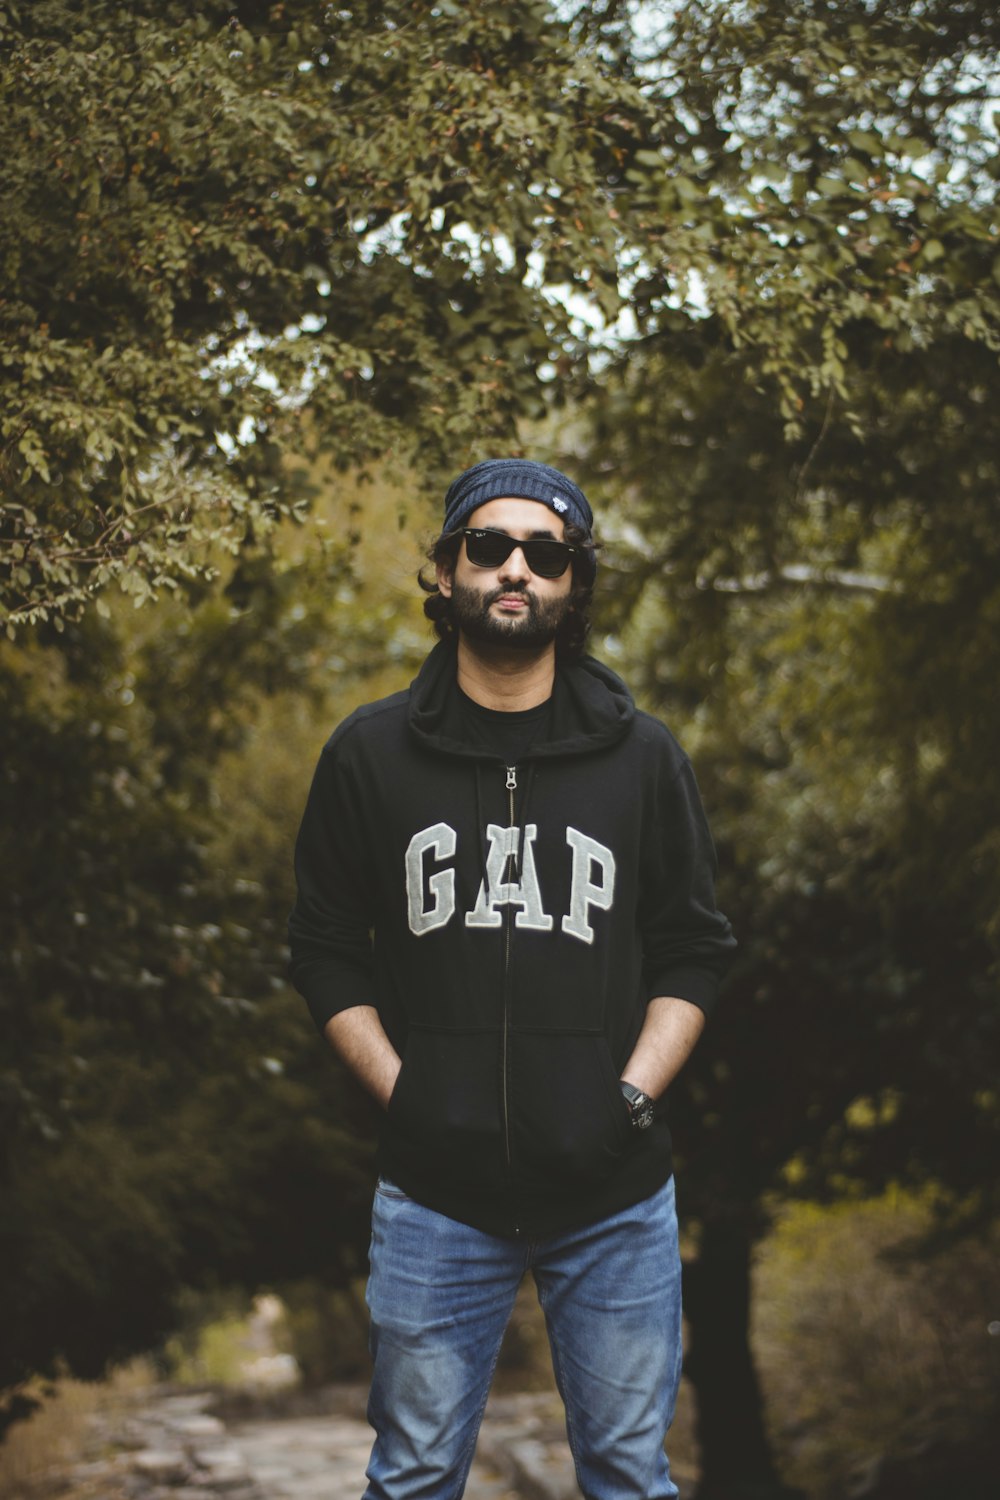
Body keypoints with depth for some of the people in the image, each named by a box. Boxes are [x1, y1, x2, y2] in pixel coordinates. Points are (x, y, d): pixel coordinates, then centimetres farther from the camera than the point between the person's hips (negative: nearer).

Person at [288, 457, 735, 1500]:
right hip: (436, 1191, 0)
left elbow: (692, 949, 8)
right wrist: (399, 1091, -4)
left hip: (616, 1197, 1)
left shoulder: (642, 757, 6)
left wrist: (634, 1095, -4)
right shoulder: (371, 753, 4)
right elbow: (327, 952, 7)